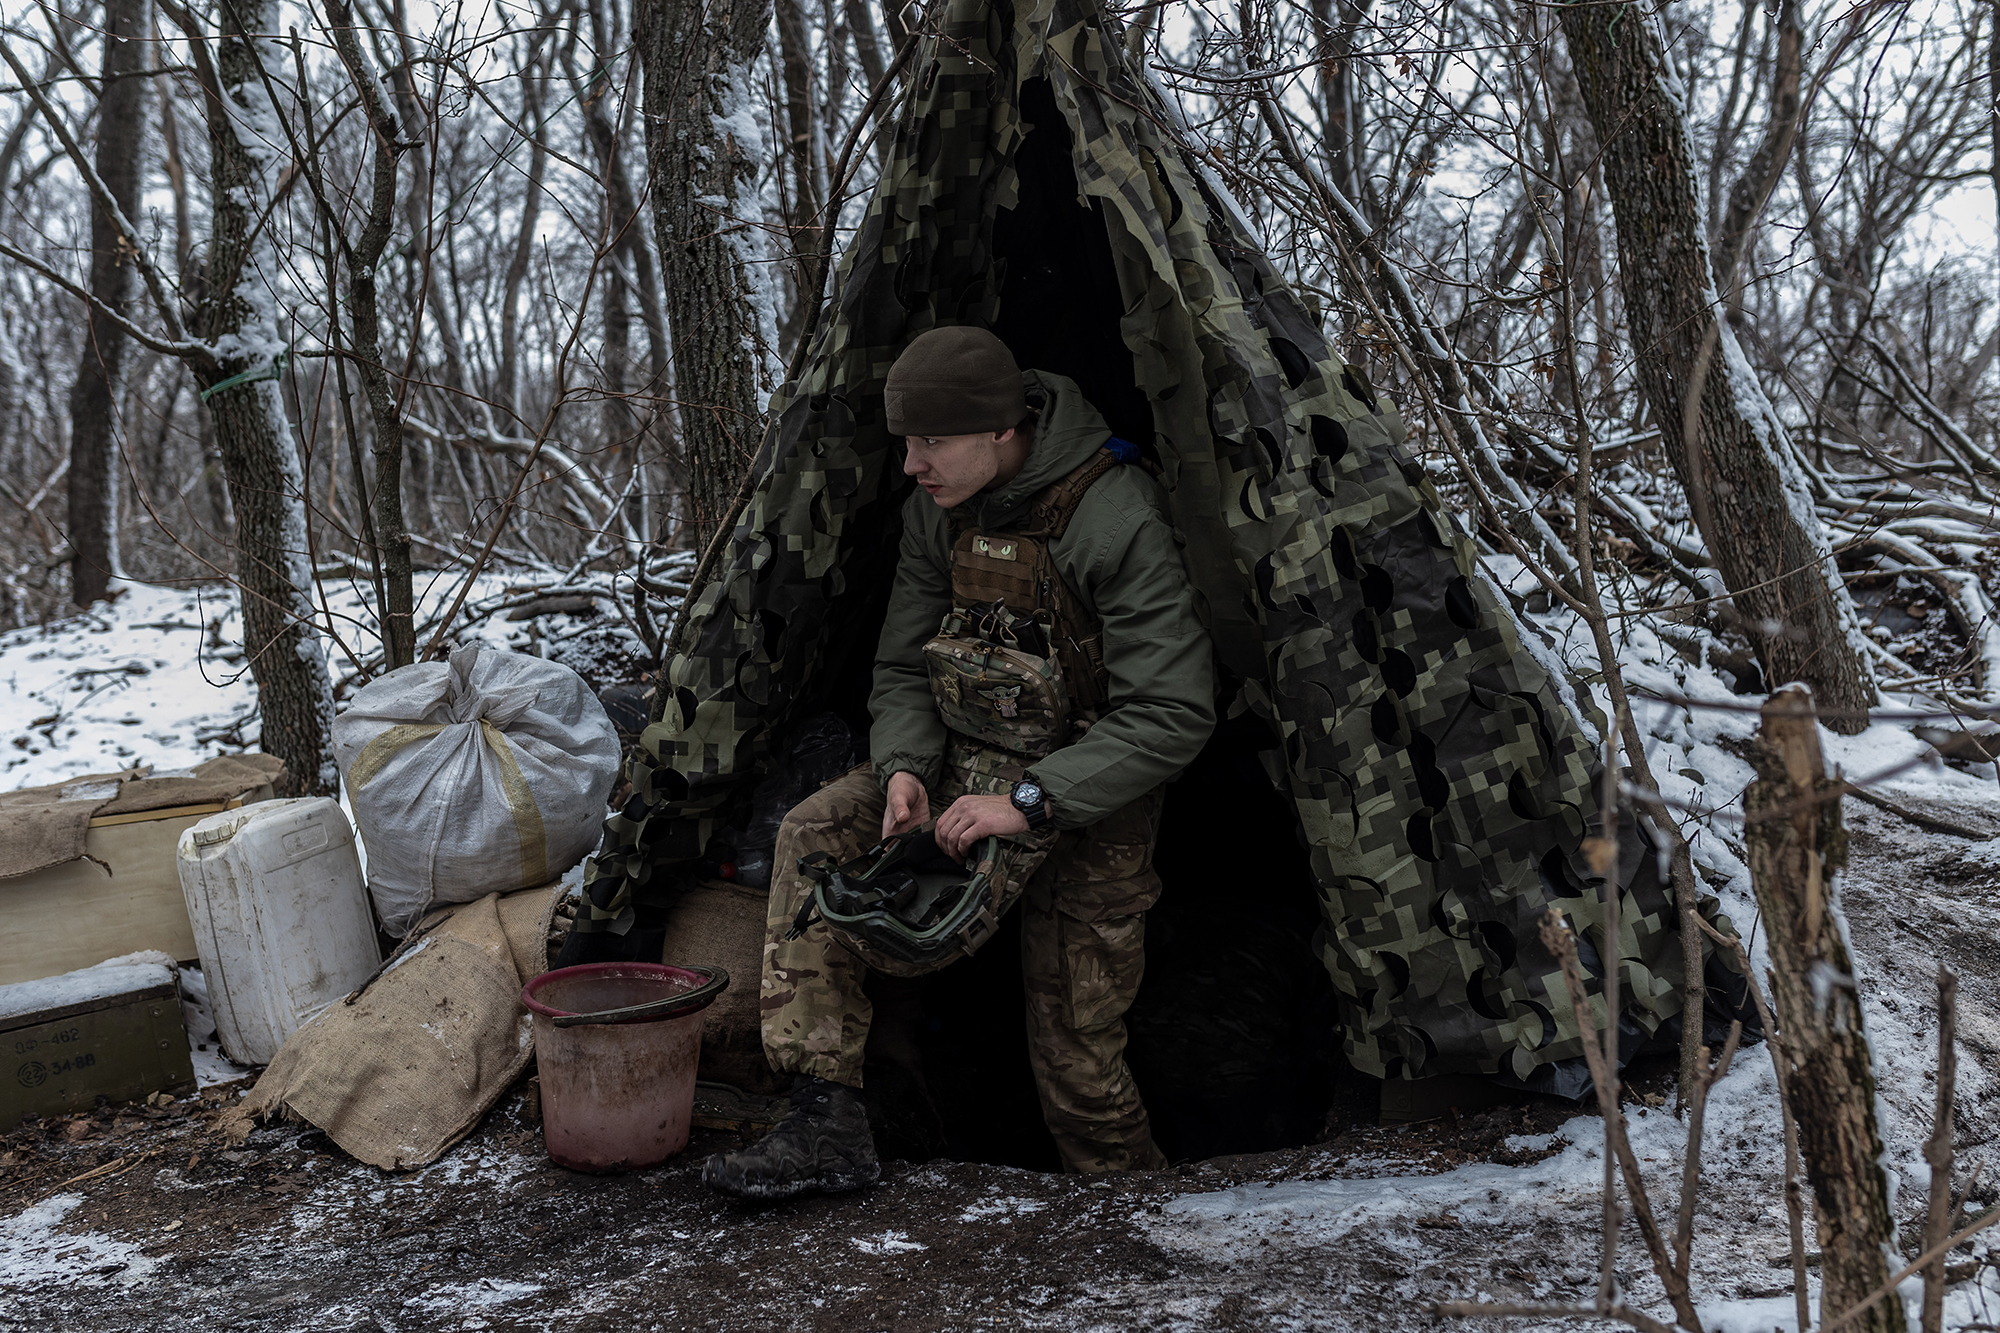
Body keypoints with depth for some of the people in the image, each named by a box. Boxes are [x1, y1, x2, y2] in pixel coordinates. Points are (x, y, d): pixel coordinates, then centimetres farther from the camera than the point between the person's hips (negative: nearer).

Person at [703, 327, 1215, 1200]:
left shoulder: (1117, 522, -26)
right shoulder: (939, 506, -3)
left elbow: (1173, 714, -28)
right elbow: (904, 665, 4)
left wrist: (1033, 799, -33)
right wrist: (903, 769, -16)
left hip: (1091, 799, -6)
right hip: (979, 758, 6)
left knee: (1076, 1056, -5)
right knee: (814, 833, -17)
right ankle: (827, 1124, -15)